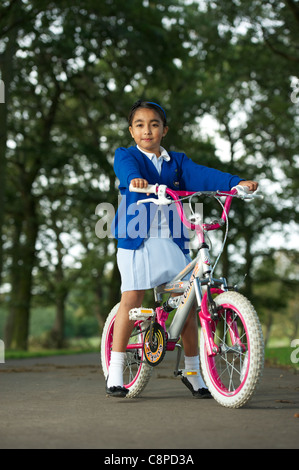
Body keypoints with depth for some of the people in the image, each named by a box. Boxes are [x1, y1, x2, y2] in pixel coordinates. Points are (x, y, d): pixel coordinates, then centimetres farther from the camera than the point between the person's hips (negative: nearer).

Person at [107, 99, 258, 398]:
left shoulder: (176, 161, 16)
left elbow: (200, 175, 0)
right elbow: (126, 169, -17)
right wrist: (135, 179, -42)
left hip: (172, 239, 3)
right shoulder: (126, 156, 7)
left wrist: (236, 183, -18)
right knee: (132, 297, -13)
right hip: (136, 238, -3)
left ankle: (192, 372, 16)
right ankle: (115, 372, -4)